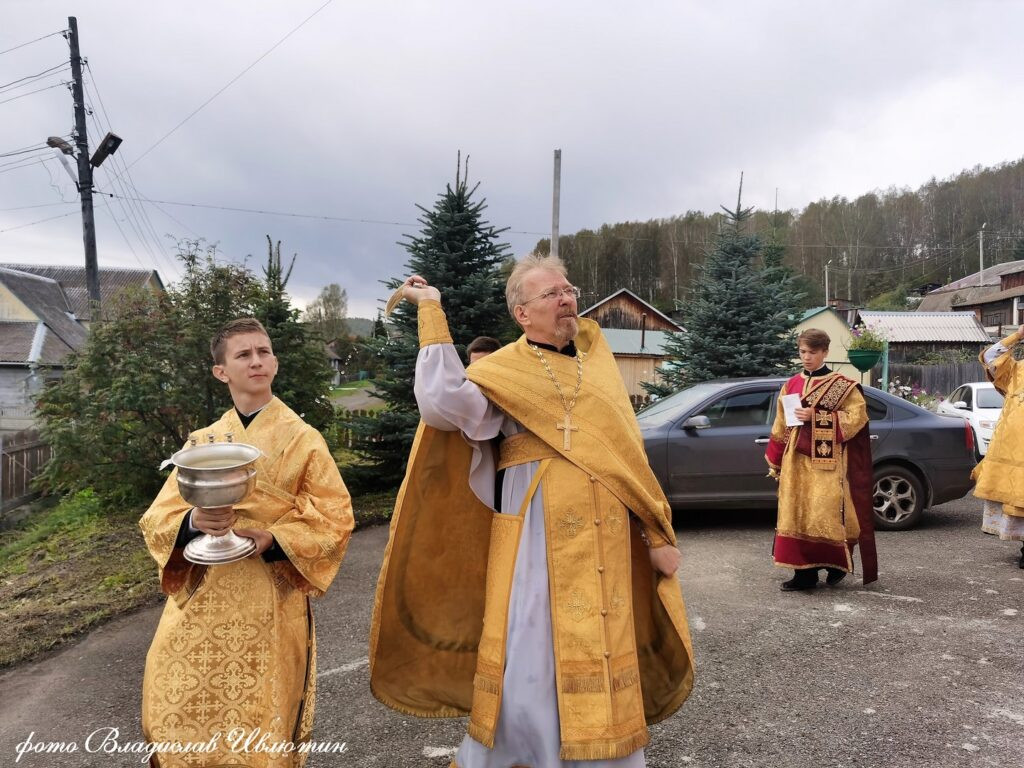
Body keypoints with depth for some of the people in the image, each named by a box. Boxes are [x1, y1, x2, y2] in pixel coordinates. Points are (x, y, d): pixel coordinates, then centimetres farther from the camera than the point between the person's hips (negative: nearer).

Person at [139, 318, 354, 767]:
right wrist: (192, 522, -20)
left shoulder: (302, 439, -2)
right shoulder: (202, 442, 6)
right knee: (179, 714, 7)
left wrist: (273, 541, -21)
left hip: (269, 601, -3)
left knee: (259, 725, 5)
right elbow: (157, 518, 3)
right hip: (200, 598, 3)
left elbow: (335, 519, -6)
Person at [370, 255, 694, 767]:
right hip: (539, 537, -4)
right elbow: (444, 403, -22)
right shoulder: (505, 370, -2)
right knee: (533, 659, 3)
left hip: (606, 539, 5)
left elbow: (627, 454, 15)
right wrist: (432, 314, -15)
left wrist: (655, 534, 12)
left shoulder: (597, 360, 14)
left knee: (605, 659, 13)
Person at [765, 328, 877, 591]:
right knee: (796, 514, 3)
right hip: (796, 461, 5)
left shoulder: (842, 386, 0)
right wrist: (775, 462, 14)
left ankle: (838, 564, 16)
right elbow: (781, 426, 15)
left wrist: (815, 417, -16)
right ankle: (804, 572, 11)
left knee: (826, 513, -7)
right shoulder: (791, 385, 12)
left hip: (826, 461, -5)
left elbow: (856, 417, -10)